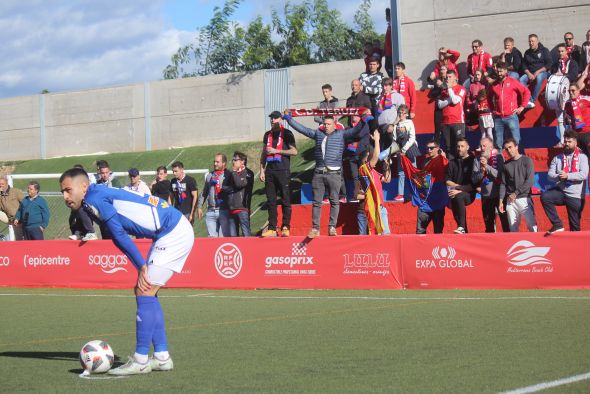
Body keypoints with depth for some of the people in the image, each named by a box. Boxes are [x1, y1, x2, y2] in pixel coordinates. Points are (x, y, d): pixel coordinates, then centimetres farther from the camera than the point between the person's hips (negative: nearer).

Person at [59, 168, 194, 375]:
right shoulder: (101, 196, 16)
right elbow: (118, 236, 16)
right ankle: (161, 357, 14)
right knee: (147, 292, 12)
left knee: (144, 292, -10)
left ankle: (140, 361, -7)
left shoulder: (94, 199, -13)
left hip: (174, 233, -10)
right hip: (177, 231, 10)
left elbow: (119, 235, -17)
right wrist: (143, 268, 9)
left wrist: (142, 266, -14)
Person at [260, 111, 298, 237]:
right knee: (271, 201, 3)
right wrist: (262, 170, 11)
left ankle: (286, 227, -1)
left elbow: (294, 151, -6)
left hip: (283, 171, -5)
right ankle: (272, 228, 5)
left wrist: (276, 151, -10)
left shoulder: (287, 134, 1)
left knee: (285, 200, -3)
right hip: (270, 171, 5)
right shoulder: (267, 135, 17)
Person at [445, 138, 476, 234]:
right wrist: (458, 186, -5)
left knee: (458, 197, -33)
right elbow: (447, 181, 12)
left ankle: (462, 227, -39)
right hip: (454, 193, 6)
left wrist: (460, 190, -13)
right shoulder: (452, 163, 15)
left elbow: (474, 184, -7)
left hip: (469, 194, -6)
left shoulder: (472, 161, 0)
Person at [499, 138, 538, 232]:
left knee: (532, 227, -8)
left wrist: (516, 193, -9)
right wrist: (501, 201, 3)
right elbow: (503, 184, 12)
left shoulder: (527, 161, 1)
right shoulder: (506, 164, 13)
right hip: (510, 201, 3)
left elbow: (530, 181, -7)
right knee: (513, 229, 2)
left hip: (524, 199, -3)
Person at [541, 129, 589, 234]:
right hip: (560, 191, 2)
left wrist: (567, 176, -25)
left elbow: (584, 174, -13)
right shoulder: (557, 158, 11)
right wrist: (558, 177, -23)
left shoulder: (582, 157, 3)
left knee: (575, 226, 0)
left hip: (575, 195, -2)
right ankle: (557, 225, -18)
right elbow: (549, 175, 0)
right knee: (545, 196, -26)